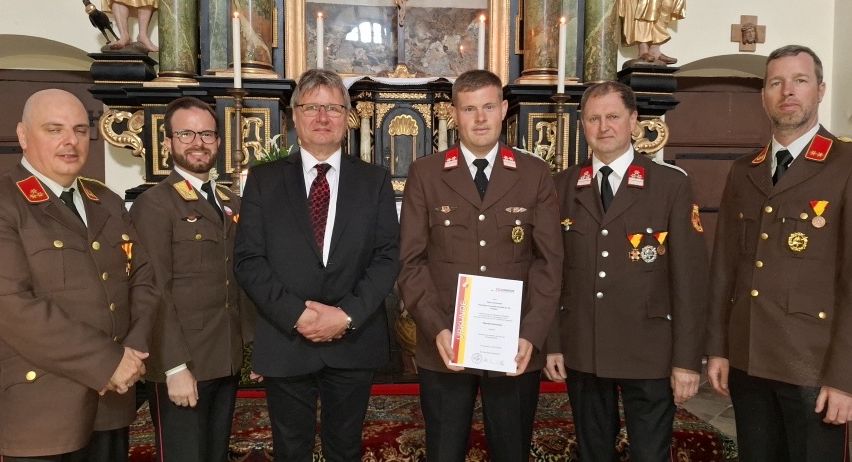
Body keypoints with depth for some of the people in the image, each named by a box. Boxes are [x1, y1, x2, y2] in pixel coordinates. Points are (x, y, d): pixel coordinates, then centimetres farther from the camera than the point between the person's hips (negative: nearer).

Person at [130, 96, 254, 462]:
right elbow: (154, 292, -15)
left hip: (227, 362, 7)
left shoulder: (231, 203, 13)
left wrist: (253, 343, 10)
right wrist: (176, 367, -18)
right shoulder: (153, 204, -10)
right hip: (182, 367, -6)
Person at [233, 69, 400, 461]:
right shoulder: (264, 179, 2)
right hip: (285, 341, 0)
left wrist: (348, 314, -15)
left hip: (355, 342, 1)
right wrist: (295, 314, -15)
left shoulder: (374, 180, 3)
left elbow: (387, 257, -3)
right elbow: (248, 259, -4)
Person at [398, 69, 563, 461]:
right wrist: (436, 329, -14)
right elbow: (412, 261, -2)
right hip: (444, 347, 0)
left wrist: (532, 334, -12)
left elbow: (548, 261, -1)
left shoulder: (535, 175, 3)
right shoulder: (425, 174, 1)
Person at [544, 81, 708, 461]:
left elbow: (689, 276, -7)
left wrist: (687, 359, -9)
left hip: (650, 354, -2)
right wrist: (552, 343, 2)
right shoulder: (563, 186, 3)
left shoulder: (672, 185, -5)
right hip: (581, 352, 3)